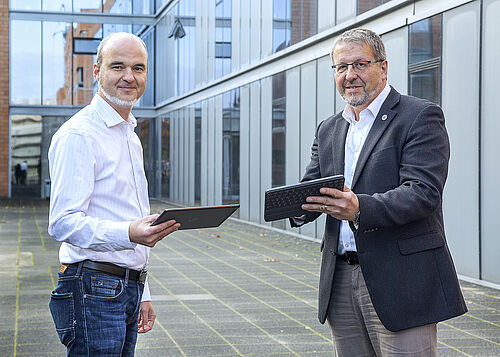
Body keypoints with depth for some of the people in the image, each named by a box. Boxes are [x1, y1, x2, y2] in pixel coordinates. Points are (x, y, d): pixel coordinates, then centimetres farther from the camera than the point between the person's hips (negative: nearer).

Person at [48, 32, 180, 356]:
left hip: (129, 290, 9)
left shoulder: (130, 136, 19)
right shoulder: (78, 135, -11)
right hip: (95, 292, -9)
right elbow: (63, 223, -19)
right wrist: (129, 234, -34)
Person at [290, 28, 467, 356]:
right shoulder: (328, 130, 17)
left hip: (399, 281, -6)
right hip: (341, 281, 6)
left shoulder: (420, 117, -5)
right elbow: (312, 187, 12)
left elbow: (423, 193, -17)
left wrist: (360, 209, -32)